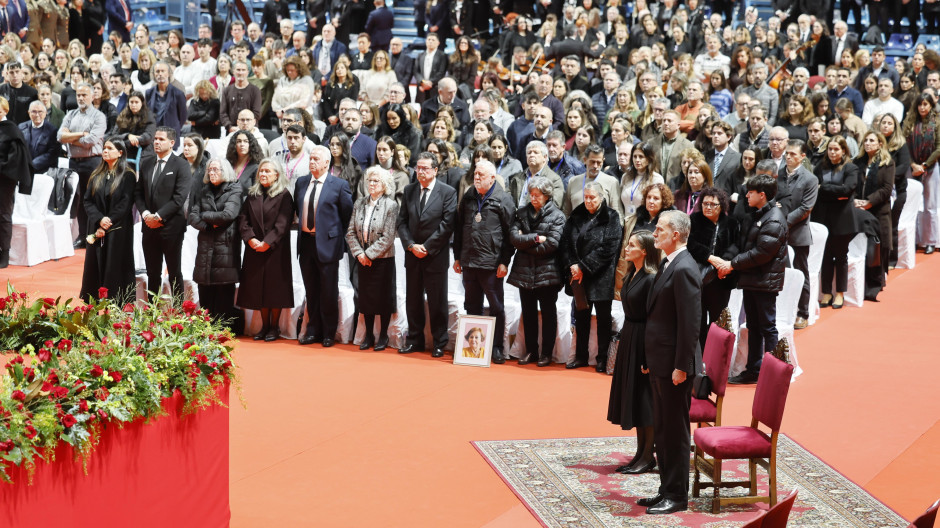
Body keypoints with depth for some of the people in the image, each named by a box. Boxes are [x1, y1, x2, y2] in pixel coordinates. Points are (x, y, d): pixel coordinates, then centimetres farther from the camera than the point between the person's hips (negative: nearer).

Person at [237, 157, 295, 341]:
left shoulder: (284, 195, -3)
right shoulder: (252, 195, 11)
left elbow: (282, 224, -10)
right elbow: (243, 219, 6)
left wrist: (267, 243, -15)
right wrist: (251, 239, -9)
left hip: (275, 249, -4)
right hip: (255, 249, 5)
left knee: (275, 287, -2)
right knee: (259, 288, 5)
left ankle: (274, 327, 7)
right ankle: (264, 326, 14)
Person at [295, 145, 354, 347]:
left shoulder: (339, 185, -7)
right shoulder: (301, 183, 9)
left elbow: (348, 214, -2)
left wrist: (339, 237, -1)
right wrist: (303, 225, 12)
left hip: (327, 243, -5)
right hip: (305, 241, 5)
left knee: (329, 291, 2)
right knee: (311, 291, 11)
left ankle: (328, 334, 11)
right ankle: (313, 331, 20)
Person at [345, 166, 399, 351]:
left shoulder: (390, 205, -9)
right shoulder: (359, 203, 5)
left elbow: (388, 237, -13)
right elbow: (350, 232, 5)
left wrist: (369, 254, -14)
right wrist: (358, 253, -7)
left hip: (382, 259, -4)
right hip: (363, 259, 4)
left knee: (383, 297, 3)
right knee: (365, 297, 10)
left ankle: (383, 336, 14)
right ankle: (369, 335, 20)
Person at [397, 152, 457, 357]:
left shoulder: (448, 192, -5)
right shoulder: (409, 191, 9)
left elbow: (447, 225, -10)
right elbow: (402, 222, 8)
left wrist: (426, 247, -12)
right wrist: (411, 245, -7)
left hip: (435, 255, -4)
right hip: (412, 255, 4)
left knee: (437, 302, 1)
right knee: (413, 300, 9)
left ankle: (439, 343, 9)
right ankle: (415, 340, 18)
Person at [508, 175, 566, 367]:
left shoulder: (557, 216, -5)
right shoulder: (521, 213, 7)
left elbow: (552, 244, -16)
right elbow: (514, 237, -6)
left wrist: (525, 243, -9)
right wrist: (535, 238, -16)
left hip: (547, 272, -4)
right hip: (524, 272, 4)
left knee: (548, 313, 5)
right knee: (528, 313, 11)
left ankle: (546, 353, 13)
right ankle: (531, 351, 20)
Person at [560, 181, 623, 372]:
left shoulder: (611, 218, -6)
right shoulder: (577, 215, 7)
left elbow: (608, 248, -14)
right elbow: (566, 241, 5)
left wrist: (584, 267, -16)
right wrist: (572, 264, -11)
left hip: (601, 277, -4)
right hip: (578, 276, 4)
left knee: (603, 318, 4)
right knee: (581, 316, 10)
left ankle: (603, 357, 12)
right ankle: (581, 356, 19)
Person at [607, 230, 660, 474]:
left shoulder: (651, 279, -17)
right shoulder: (631, 275, 9)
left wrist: (648, 357, -21)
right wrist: (624, 340, 14)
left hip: (643, 340, -9)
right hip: (628, 337, 9)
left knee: (644, 398, -2)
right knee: (632, 396, 13)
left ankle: (648, 456, 7)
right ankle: (641, 452, 21)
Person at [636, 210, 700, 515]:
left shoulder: (684, 270, -18)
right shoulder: (668, 266, 13)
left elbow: (690, 323, -21)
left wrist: (681, 366, -21)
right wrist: (650, 359, 16)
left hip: (674, 364, -10)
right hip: (660, 363, 10)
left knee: (676, 431, -1)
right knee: (661, 430, 15)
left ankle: (677, 496, 8)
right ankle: (667, 490, 24)